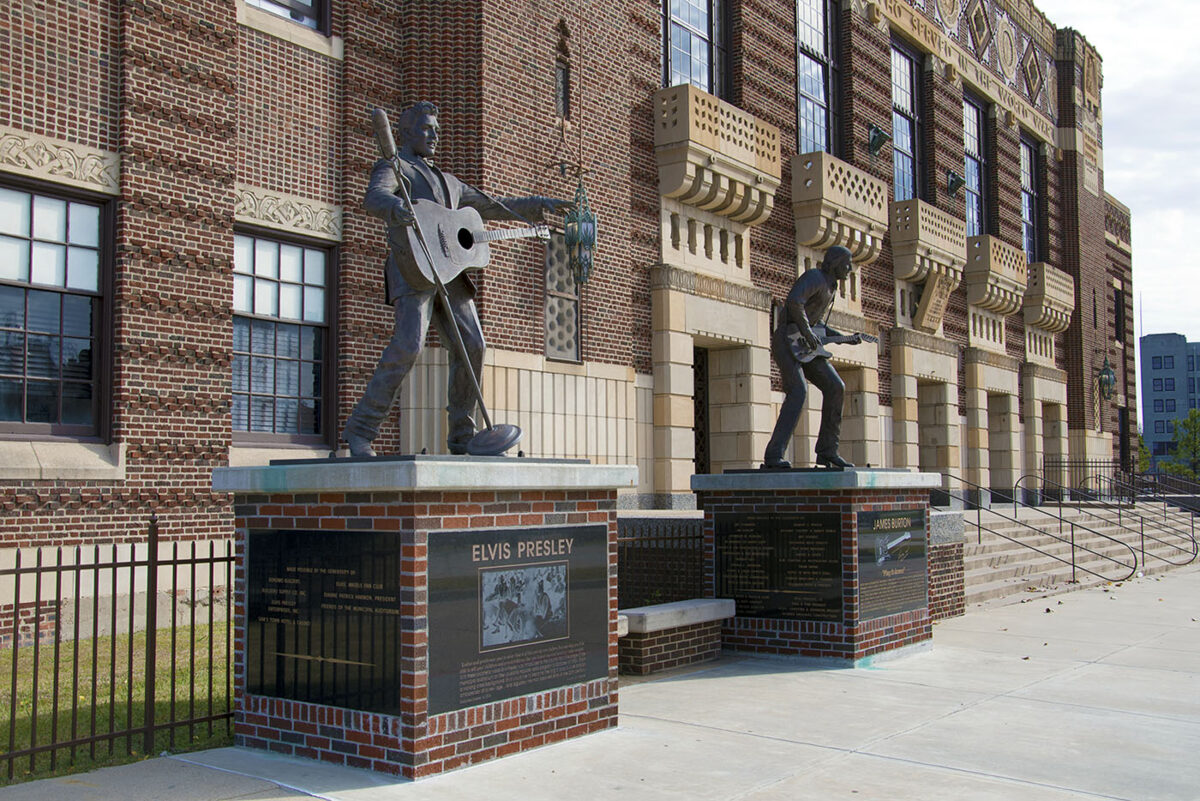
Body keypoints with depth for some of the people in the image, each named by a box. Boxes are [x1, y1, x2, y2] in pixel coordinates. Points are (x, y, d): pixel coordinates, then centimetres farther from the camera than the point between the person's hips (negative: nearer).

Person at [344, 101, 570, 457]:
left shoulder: (446, 181, 34)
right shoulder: (391, 166, 10)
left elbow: (492, 206, 41)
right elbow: (374, 197, -14)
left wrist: (539, 204, 34)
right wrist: (396, 207, -38)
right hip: (411, 267, -7)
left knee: (472, 345, -6)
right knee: (408, 344, -23)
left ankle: (462, 438, 3)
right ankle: (360, 430, -16)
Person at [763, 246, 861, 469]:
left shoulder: (830, 288, 22)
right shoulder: (814, 278, -9)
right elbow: (794, 301, -27)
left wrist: (846, 339, 20)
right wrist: (807, 332, -25)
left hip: (807, 347, 9)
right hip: (787, 341, -9)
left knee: (835, 388, -1)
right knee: (798, 391, -23)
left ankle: (827, 451, 4)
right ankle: (773, 455, -26)